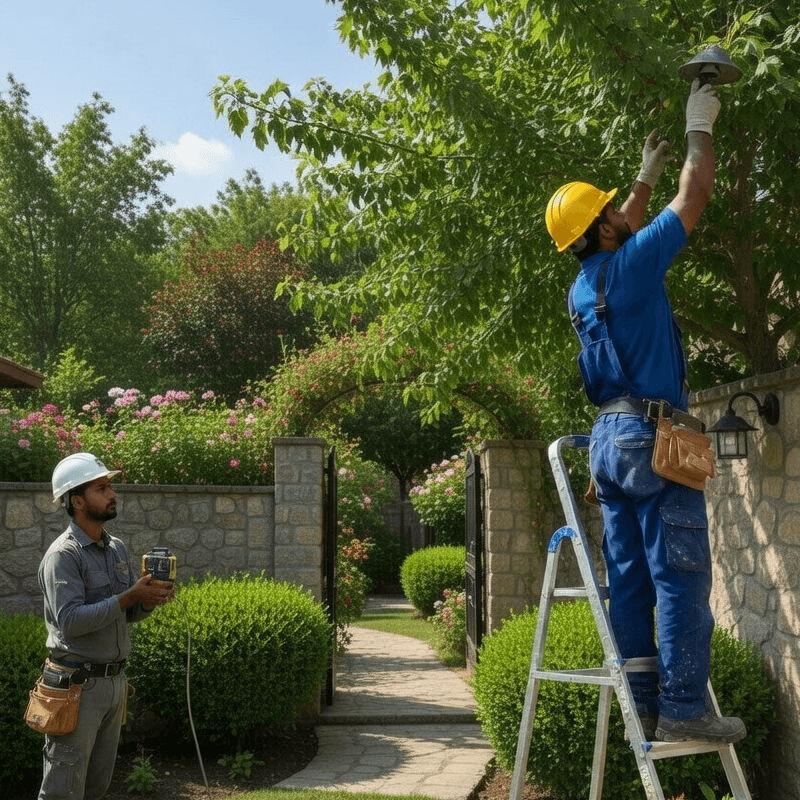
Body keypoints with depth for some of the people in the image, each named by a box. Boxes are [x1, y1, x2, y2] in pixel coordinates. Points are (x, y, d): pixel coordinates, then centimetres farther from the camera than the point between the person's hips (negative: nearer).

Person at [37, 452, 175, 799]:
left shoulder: (117, 548, 11)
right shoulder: (63, 556, -14)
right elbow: (69, 621, -25)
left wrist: (150, 599, -7)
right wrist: (130, 596, -24)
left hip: (115, 679, 8)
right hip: (77, 685, -8)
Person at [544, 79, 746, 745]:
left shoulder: (583, 287, 15)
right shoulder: (634, 264, -7)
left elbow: (621, 238, 36)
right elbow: (696, 195, 0)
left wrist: (646, 177, 44)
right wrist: (700, 127, 16)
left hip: (609, 438, 8)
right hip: (654, 435, -8)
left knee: (629, 579, 6)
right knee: (680, 577, -8)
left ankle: (642, 707, 9)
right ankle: (683, 709, -9)